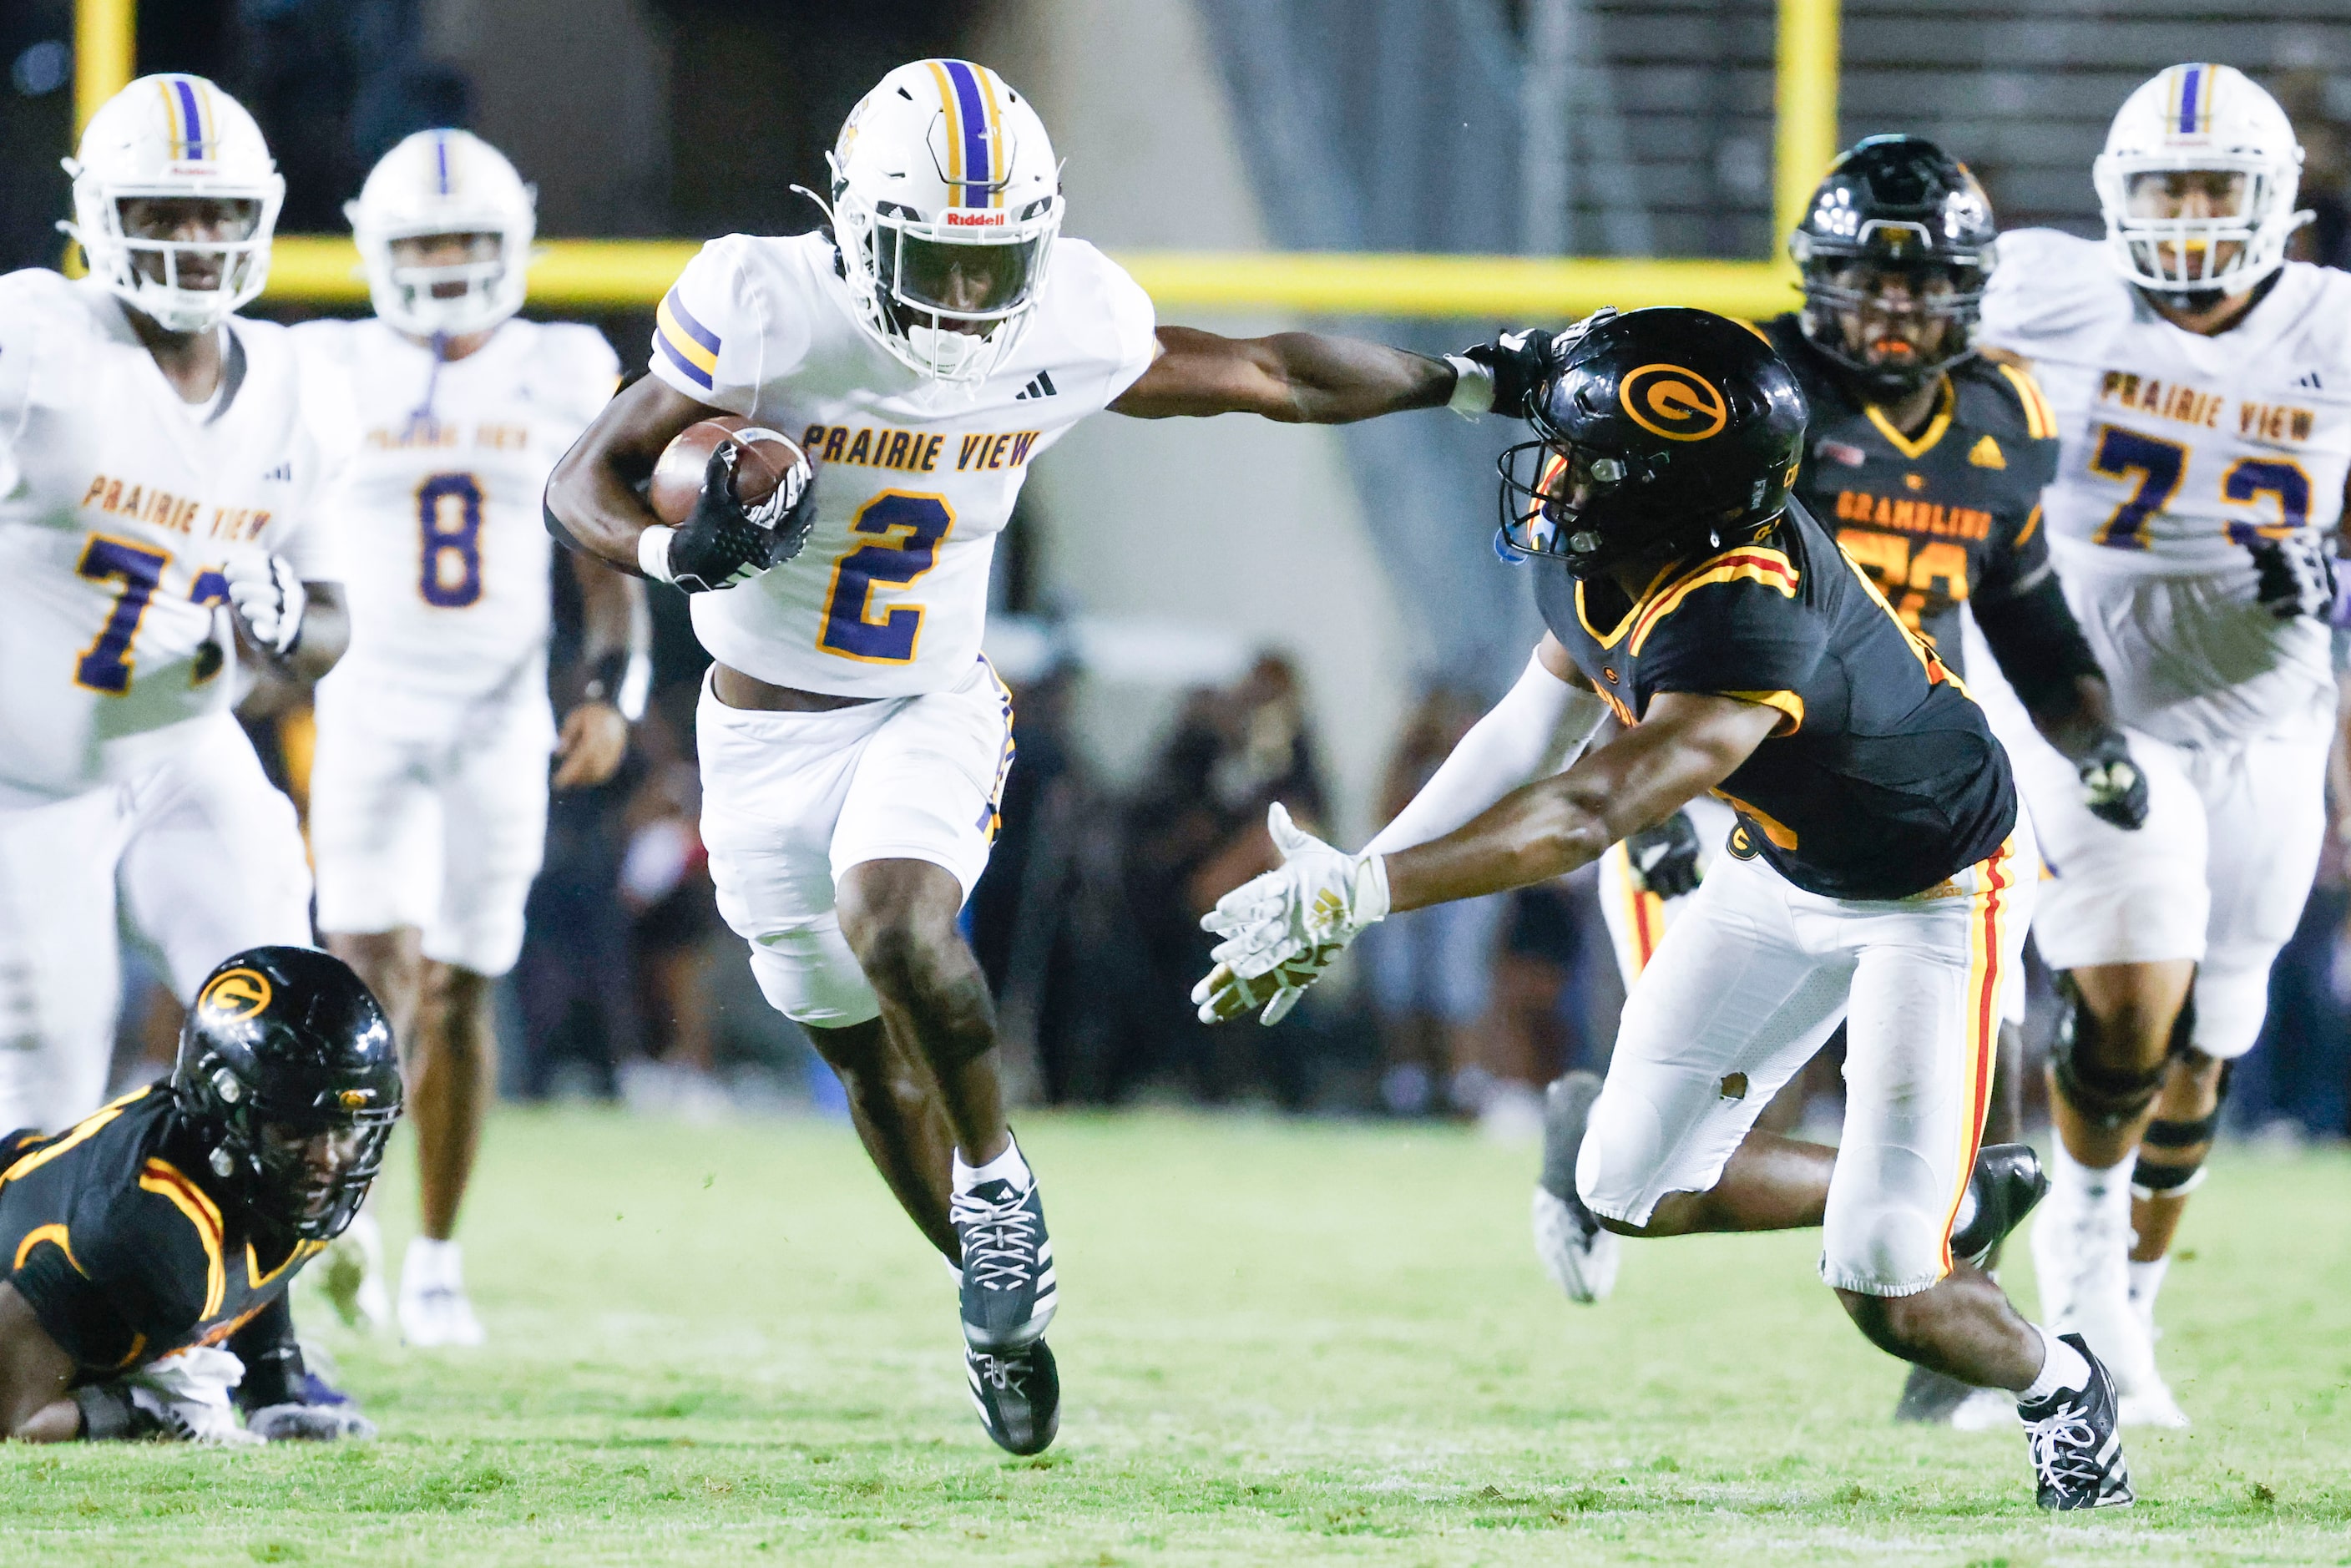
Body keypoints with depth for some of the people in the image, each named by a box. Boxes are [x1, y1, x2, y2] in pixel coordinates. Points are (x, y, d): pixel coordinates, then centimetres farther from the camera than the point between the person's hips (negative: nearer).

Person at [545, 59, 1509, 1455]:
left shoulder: (1067, 329, -13)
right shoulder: (771, 313, -22)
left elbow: (1264, 375, 4)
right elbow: (586, 482, -15)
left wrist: (1475, 383, 8)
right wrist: (674, 550, -37)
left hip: (931, 712, 0)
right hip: (768, 730, 0)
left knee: (893, 921, -30)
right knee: (865, 1047, 11)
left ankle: (996, 1178, -6)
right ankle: (1003, 1301, 30)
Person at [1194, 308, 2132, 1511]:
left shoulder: (1748, 622, -41)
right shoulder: (1585, 556, -15)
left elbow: (1585, 820, -45)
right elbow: (1534, 726, 1)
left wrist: (1359, 889, -45)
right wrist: (1340, 894, -2)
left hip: (1930, 894, -8)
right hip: (1783, 864, 8)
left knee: (1887, 1299, -10)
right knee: (1633, 1195, 8)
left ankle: (2058, 1387, 24)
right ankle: (1962, 1200, 29)